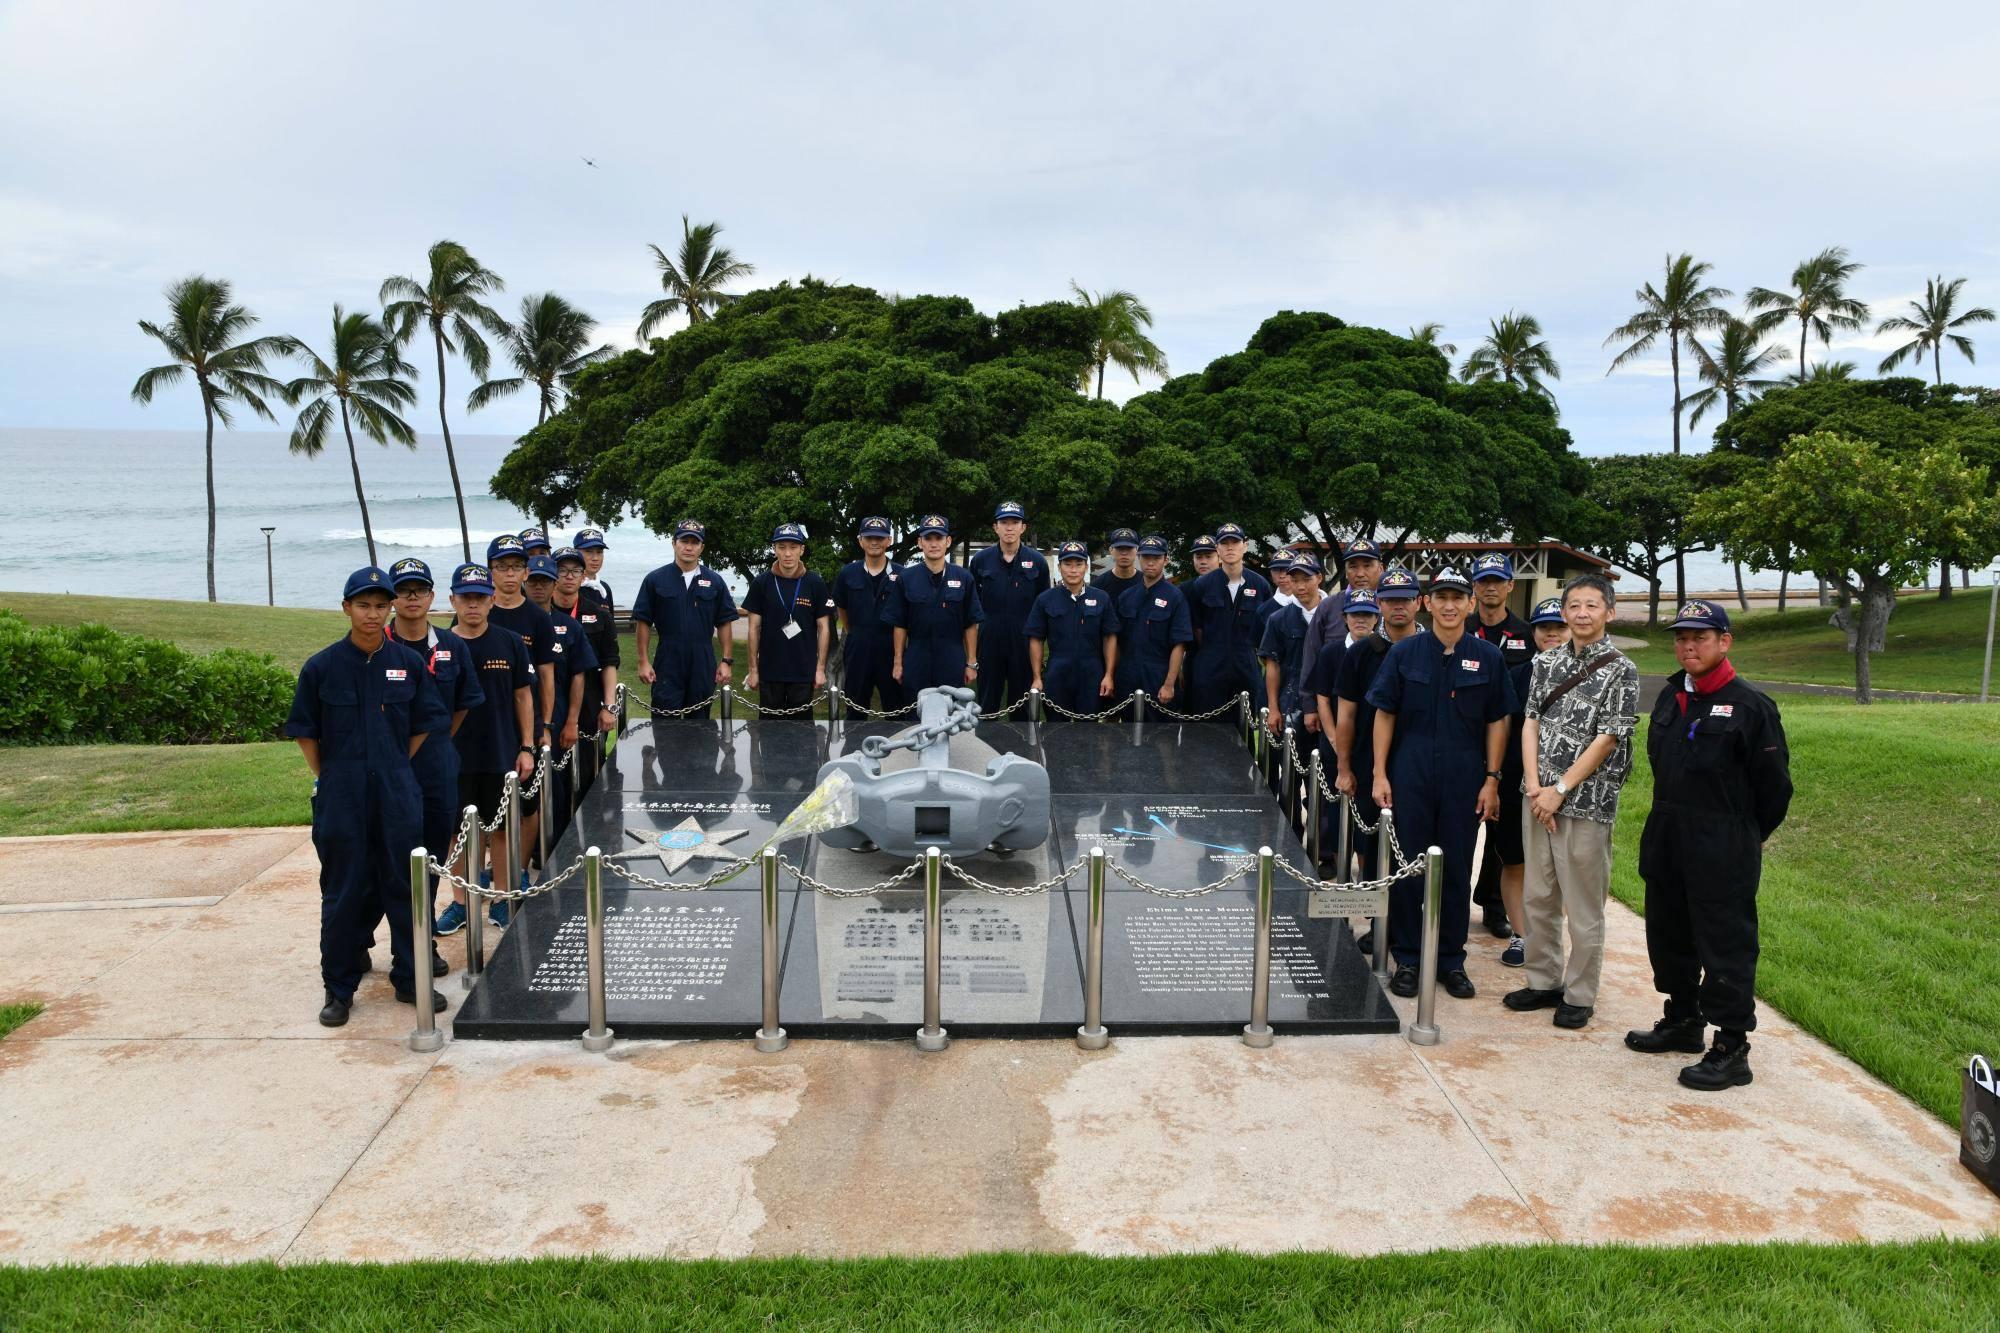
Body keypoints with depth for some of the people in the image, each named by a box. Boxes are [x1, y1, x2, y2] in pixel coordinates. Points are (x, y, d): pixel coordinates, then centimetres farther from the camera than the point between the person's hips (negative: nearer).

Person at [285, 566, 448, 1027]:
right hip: (341, 797, -1)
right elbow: (304, 731, 6)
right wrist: (328, 778, 2)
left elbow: (424, 723, 11)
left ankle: (410, 977, 20)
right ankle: (338, 988, 18)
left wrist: (395, 767, 9)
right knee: (343, 892, 5)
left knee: (405, 886, 7)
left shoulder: (408, 662, 1)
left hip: (398, 794, 2)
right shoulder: (322, 666, -3)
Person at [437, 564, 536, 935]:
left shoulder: (510, 643, -1)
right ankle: (460, 902, 21)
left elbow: (523, 696, 3)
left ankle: (501, 900, 21)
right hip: (454, 757, 0)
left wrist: (526, 748, 0)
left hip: (501, 755, 0)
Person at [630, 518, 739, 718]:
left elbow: (724, 624, 7)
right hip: (667, 665, -1)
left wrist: (726, 661, 0)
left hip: (703, 665, 2)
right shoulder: (655, 580, 2)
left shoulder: (714, 581, 6)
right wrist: (643, 661, -3)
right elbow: (643, 623, 2)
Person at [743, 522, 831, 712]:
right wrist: (753, 669, 0)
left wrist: (821, 668, -3)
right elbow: (754, 628, 3)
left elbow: (823, 627, 3)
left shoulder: (815, 584, 0)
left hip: (804, 673, 0)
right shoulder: (761, 583, 0)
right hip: (769, 672, 0)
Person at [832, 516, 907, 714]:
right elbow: (841, 608, 16)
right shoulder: (847, 573, 3)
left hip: (891, 649, -2)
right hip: (857, 651, 2)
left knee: (896, 711, 5)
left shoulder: (901, 575, -2)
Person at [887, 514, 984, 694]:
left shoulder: (964, 577, 2)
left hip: (953, 665, 0)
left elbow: (971, 625, 4)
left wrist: (972, 663, 1)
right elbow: (899, 625, 5)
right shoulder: (906, 579, 3)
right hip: (916, 665, 0)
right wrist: (897, 662, 1)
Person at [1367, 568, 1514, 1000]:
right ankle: (1407, 960, 15)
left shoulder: (1487, 657, 2)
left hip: (1464, 778, 0)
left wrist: (1492, 779, 0)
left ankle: (1451, 960, 19)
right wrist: (1380, 774, -3)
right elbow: (1385, 714, 2)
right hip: (1410, 774, 0)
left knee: (1457, 869, 7)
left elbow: (1497, 721, 5)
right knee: (1407, 867, 4)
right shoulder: (1405, 653, 2)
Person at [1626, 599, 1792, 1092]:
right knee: (1669, 936, 17)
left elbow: (1773, 784, -8)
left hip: (1723, 850, -8)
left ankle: (1731, 1049, 7)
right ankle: (1683, 1021, 34)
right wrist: (1671, 818, 18)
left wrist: (1746, 838, 3)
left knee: (1726, 945, -2)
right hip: (1666, 841, 8)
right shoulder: (1670, 697, 9)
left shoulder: (1750, 705, -12)